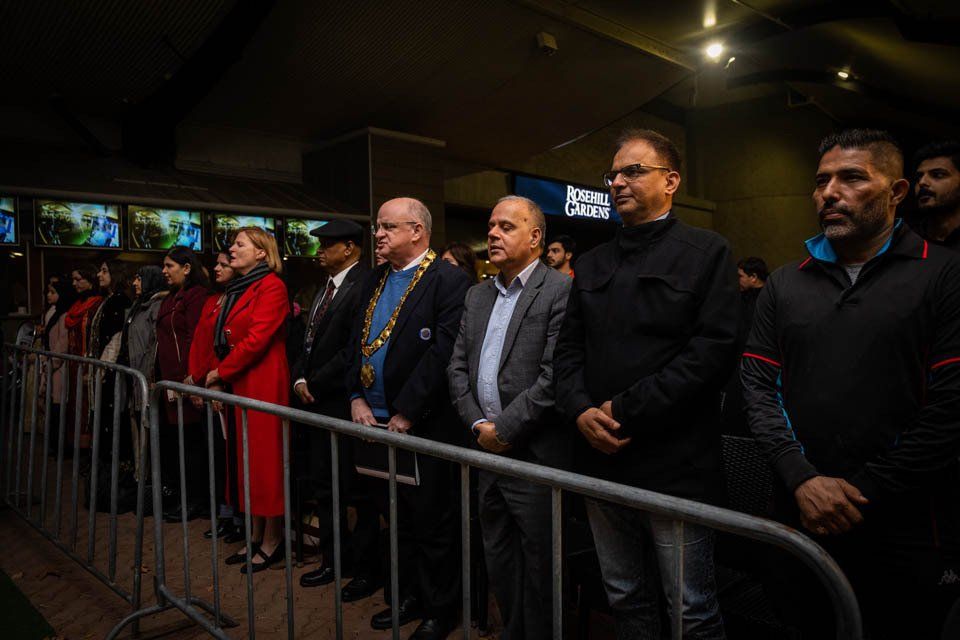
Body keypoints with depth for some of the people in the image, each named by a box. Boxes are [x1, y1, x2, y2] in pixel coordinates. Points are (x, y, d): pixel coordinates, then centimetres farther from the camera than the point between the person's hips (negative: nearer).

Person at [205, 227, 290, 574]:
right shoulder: (237, 289, 16)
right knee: (248, 457, 13)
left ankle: (271, 541, 13)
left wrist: (221, 372, -10)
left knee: (265, 457, 0)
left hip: (263, 383, -8)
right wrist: (218, 375, 4)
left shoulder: (271, 287, -11)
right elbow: (222, 339, 15)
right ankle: (256, 535, 25)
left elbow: (256, 338, -18)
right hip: (236, 385, 9)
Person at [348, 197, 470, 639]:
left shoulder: (448, 280, -12)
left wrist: (406, 413, -18)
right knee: (399, 520, 20)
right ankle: (409, 596, 39)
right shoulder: (375, 280, 13)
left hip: (424, 426, -7)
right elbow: (358, 342, 13)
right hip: (376, 421, 7)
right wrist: (357, 398, 1)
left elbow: (443, 353, -20)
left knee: (433, 524, 8)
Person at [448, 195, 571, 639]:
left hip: (536, 454, -7)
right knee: (498, 562, 20)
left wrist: (504, 429, -14)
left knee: (538, 566, 9)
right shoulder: (477, 295, 12)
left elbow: (554, 376, -18)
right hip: (488, 451, 7)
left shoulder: (560, 292, -10)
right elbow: (457, 365, 11)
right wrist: (477, 424, -2)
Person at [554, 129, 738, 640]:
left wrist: (626, 410, -17)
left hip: (674, 466, -5)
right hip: (601, 460, 5)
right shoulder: (591, 264, 13)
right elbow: (568, 348, 11)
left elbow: (714, 349, -13)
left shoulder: (706, 253, -3)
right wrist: (580, 410, -8)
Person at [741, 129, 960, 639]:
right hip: (802, 522, 3)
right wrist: (802, 479, -11)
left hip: (906, 534, -3)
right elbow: (758, 386, 1)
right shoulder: (784, 285, 6)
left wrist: (865, 492, -13)